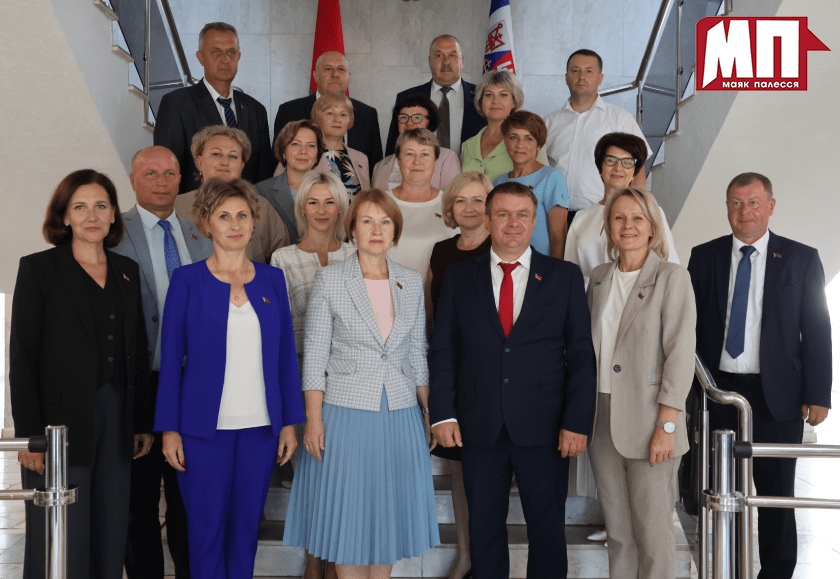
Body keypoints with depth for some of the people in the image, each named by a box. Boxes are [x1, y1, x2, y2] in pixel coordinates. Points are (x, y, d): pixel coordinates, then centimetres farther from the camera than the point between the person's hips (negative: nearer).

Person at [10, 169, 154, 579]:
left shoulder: (127, 271, 12)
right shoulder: (38, 269, -2)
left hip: (117, 415, 5)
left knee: (111, 534, 9)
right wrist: (28, 433, -12)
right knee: (60, 544, 0)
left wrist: (143, 422, 9)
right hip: (61, 418, -4)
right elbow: (22, 355, -6)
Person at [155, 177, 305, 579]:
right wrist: (169, 428, -5)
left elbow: (285, 354, 8)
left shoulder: (272, 279, 7)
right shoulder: (187, 279, -1)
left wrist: (290, 421, 4)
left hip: (260, 425, 3)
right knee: (207, 528, 4)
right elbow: (171, 357, -1)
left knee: (247, 526, 10)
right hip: (205, 425, -2)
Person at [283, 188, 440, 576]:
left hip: (400, 414, 3)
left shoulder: (411, 282, 7)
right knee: (347, 514, 4)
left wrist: (429, 412, 8)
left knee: (389, 513, 10)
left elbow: (418, 353, 11)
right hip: (346, 412, -3)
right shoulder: (330, 279, -3)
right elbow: (314, 354, -4)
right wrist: (313, 419, -9)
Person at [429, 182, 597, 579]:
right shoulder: (459, 277, 7)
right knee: (483, 531, 11)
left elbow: (582, 354, 0)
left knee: (548, 530, 8)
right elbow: (442, 350, 5)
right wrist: (443, 414, -4)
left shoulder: (565, 277, 3)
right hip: (479, 428, 1)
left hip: (544, 428, -1)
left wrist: (577, 423, -7)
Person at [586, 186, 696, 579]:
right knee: (617, 530, 13)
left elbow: (680, 355, -11)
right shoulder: (599, 277, 10)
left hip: (647, 422, -5)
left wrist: (666, 426, -15)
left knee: (652, 531, 3)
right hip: (602, 419, 5)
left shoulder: (672, 278, -6)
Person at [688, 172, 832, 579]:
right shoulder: (704, 256, 6)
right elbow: (690, 325, 7)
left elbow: (817, 332, 0)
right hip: (717, 391, 2)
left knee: (776, 491, 8)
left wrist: (817, 395, -6)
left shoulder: (801, 259, 2)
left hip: (777, 395, -1)